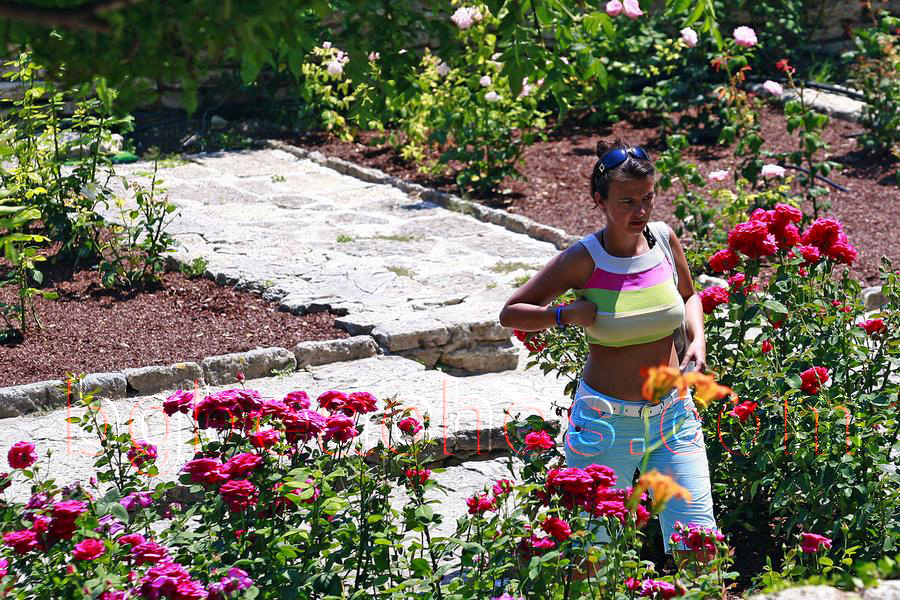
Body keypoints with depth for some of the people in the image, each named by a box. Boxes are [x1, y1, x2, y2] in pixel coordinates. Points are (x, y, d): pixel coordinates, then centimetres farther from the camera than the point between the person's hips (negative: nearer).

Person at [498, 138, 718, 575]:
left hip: (673, 414, 3)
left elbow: (689, 296, 20)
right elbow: (510, 313, -4)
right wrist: (568, 314, -17)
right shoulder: (584, 259, -11)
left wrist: (697, 340, 2)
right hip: (606, 421, -3)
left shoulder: (664, 238, -1)